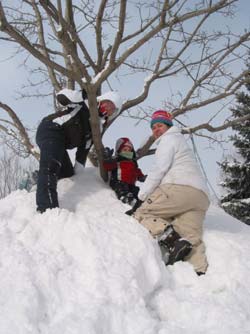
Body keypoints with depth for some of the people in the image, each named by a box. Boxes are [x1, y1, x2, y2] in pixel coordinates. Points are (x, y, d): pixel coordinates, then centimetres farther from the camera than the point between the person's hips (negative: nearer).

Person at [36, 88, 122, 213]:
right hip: (51, 131, -10)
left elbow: (84, 148, 18)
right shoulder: (86, 101, 0)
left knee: (68, 173, 9)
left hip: (60, 142, 10)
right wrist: (84, 94, -14)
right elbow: (61, 96, -10)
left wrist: (78, 170, 13)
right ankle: (47, 208, -42)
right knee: (51, 166, -28)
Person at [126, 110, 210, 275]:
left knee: (141, 212, -5)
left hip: (179, 188, -8)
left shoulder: (169, 139, 12)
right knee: (193, 240, -5)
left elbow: (159, 169, -2)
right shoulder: (183, 144, 40)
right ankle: (201, 272, -28)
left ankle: (172, 240, -27)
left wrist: (141, 199, -5)